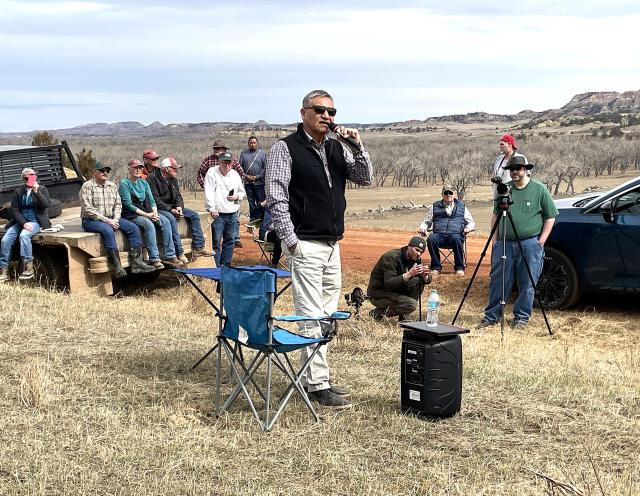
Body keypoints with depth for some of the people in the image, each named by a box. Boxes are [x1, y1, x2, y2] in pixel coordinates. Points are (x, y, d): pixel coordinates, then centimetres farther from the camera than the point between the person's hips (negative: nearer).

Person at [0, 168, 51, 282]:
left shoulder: (42, 189, 6)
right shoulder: (18, 191, 11)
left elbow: (46, 205, -9)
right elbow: (14, 210, 3)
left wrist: (36, 191, -20)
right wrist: (24, 223, -13)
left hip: (36, 222, -4)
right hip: (20, 221, 4)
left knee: (23, 235, -34)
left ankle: (28, 268, -30)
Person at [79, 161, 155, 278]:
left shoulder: (112, 185, 14)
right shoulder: (87, 187, -6)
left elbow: (118, 204, 12)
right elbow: (88, 209, -14)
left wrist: (116, 218, -8)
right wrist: (106, 220, -19)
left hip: (111, 219, 7)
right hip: (91, 220, -7)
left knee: (133, 228, -11)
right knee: (108, 230, -36)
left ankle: (137, 263, -18)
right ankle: (117, 267, -39)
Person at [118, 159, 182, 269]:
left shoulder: (144, 183, 16)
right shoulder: (124, 184, -5)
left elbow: (151, 200, 13)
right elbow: (128, 204, -13)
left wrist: (154, 212, -9)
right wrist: (146, 215, -18)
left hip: (146, 211, 7)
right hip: (131, 215, -7)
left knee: (165, 222, -16)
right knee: (149, 224, -34)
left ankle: (170, 256, -19)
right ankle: (154, 259, -35)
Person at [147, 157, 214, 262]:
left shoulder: (173, 179, 12)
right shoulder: (152, 178, -14)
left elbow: (178, 195, 13)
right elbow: (155, 200, -20)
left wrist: (179, 206, -10)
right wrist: (170, 210, -24)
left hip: (172, 208, 9)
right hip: (158, 209, -8)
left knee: (194, 215, -3)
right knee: (171, 219, -36)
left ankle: (198, 248, -6)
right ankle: (179, 253, -37)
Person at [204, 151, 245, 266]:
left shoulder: (235, 174, 13)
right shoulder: (212, 172, -3)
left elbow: (242, 191, 23)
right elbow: (208, 193, -10)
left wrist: (237, 197, 0)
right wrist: (212, 209, -19)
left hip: (232, 214, 6)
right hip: (217, 213, -6)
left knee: (229, 241, 10)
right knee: (216, 242, -6)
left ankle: (226, 266, 19)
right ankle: (216, 267, -3)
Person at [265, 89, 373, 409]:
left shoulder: (337, 149, 13)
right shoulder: (285, 148, -6)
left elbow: (365, 178, 9)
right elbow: (275, 197, -10)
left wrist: (357, 145, -5)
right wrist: (290, 240, -14)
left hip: (333, 246, 8)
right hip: (305, 246, -7)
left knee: (327, 315, 11)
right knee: (312, 316, -7)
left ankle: (311, 377, 21)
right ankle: (318, 385, -3)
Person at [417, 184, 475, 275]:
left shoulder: (461, 207, 20)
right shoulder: (435, 207, 22)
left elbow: (471, 223, 22)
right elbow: (426, 222, 25)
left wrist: (468, 228, -2)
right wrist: (422, 228, 2)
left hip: (455, 234, -1)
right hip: (439, 234, 1)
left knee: (456, 239, -38)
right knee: (431, 239, -33)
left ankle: (459, 268, -24)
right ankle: (436, 267, -18)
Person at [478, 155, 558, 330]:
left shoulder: (539, 189, 0)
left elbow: (550, 217, 2)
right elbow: (495, 215, 18)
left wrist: (541, 241, -5)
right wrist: (495, 239, 9)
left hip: (529, 244, -3)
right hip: (505, 243, 3)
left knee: (527, 284, 2)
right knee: (498, 281, 5)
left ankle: (522, 317, 14)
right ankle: (491, 316, 15)